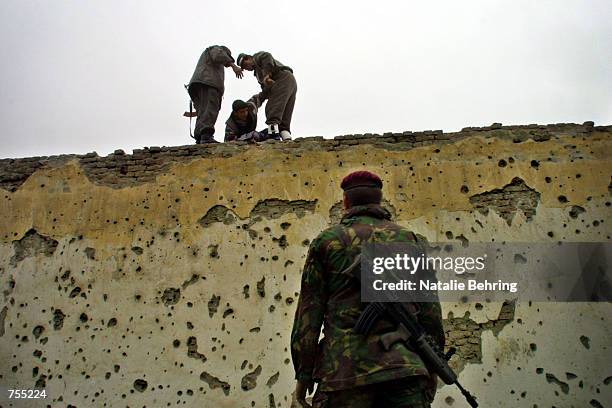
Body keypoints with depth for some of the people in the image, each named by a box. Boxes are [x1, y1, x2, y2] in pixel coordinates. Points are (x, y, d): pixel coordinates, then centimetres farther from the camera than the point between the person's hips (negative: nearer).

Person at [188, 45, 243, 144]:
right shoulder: (215, 48, 22)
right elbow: (218, 56, -6)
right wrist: (233, 65, -11)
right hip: (209, 83, -9)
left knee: (202, 113, -4)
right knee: (210, 110, -24)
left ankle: (199, 139, -20)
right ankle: (206, 136, -42)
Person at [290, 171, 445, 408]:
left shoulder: (328, 240, 9)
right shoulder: (409, 240, 15)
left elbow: (309, 312, 4)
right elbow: (430, 311, 11)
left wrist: (303, 373, 8)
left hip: (346, 366, -2)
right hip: (405, 368, 2)